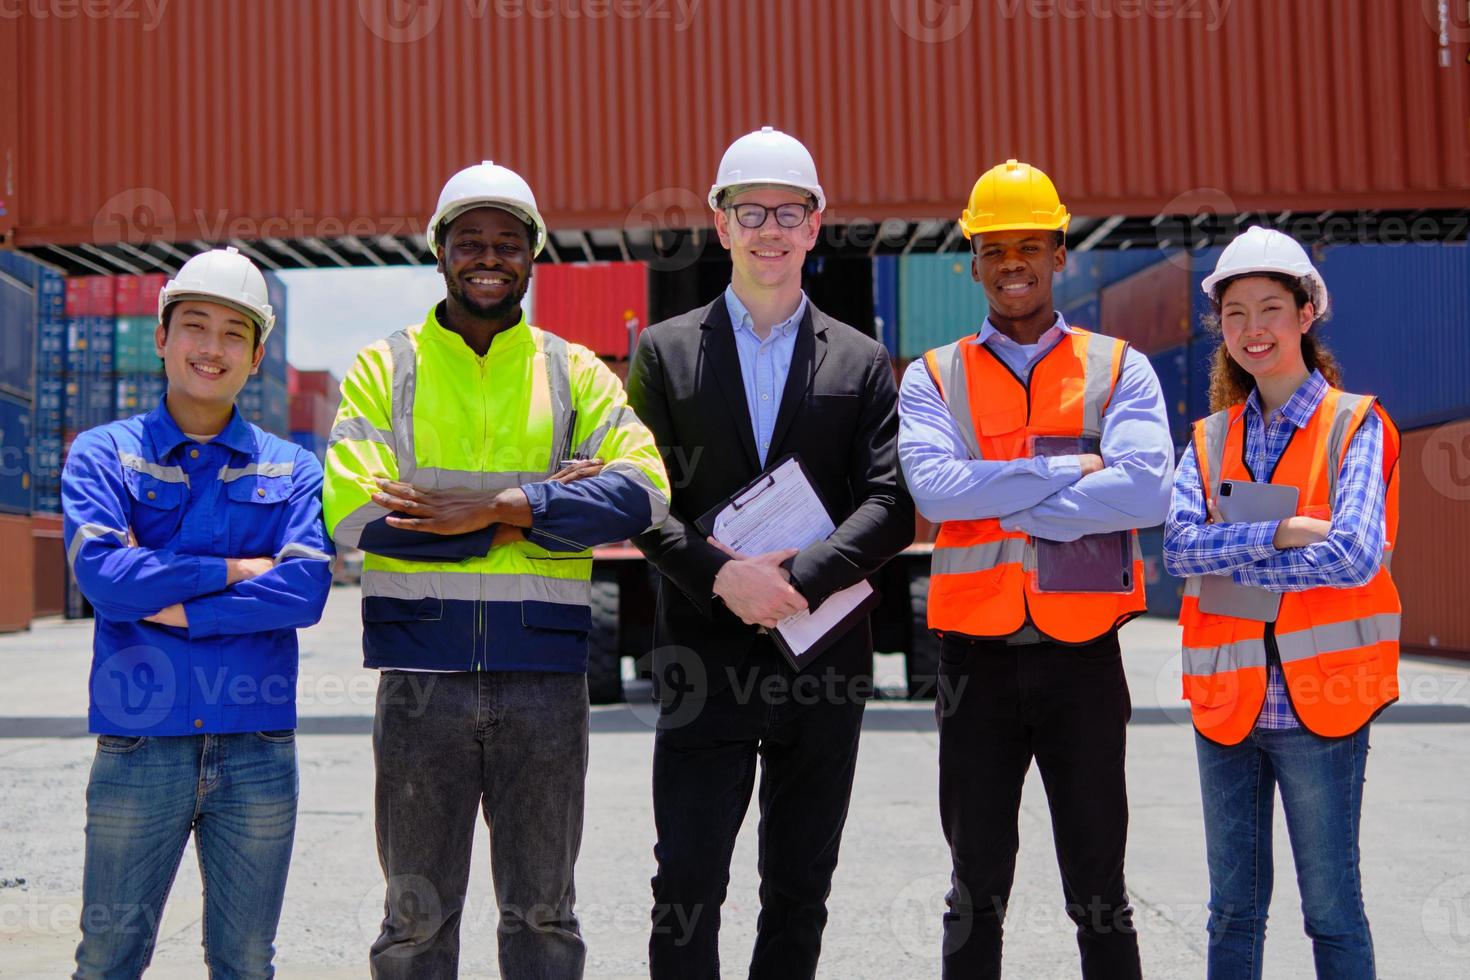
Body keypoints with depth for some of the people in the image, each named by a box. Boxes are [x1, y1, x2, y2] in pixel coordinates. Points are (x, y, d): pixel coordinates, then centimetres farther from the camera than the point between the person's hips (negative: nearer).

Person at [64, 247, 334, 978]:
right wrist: (235, 570, -8)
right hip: (138, 745, -1)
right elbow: (101, 573, -11)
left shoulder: (291, 470, 8)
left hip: (258, 750, 1)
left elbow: (305, 590, -8)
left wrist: (175, 607, -11)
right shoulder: (102, 454, 5)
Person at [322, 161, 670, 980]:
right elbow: (355, 512, -10)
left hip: (544, 672, 1)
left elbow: (644, 491, -7)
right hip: (422, 672, 0)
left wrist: (500, 505, -18)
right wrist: (535, 514, -12)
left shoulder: (576, 373, 8)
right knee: (417, 914, 10)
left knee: (543, 913, 11)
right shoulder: (384, 369, 5)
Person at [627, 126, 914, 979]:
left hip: (823, 658, 2)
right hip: (705, 656, -1)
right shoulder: (665, 352, 6)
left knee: (800, 891, 11)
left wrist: (801, 579, -17)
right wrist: (724, 576, -17)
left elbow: (892, 503, -2)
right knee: (688, 885, -2)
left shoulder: (863, 363, 8)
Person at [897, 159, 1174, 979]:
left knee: (1099, 894, 11)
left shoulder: (1119, 370, 3)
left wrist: (995, 498, -14)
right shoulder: (933, 378, 4)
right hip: (977, 657, 1)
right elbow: (932, 486, -15)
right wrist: (1068, 469, -15)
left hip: (1083, 656, 0)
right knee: (977, 894, 12)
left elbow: (1147, 490, -15)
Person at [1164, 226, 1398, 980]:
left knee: (1332, 910, 4)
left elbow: (1355, 555, -15)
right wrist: (1283, 532, -17)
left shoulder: (1355, 425, -2)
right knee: (1233, 910, 12)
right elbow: (1177, 546, -6)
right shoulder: (1211, 439, 9)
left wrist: (1228, 559, -11)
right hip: (1226, 702, 4)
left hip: (1319, 699, -4)